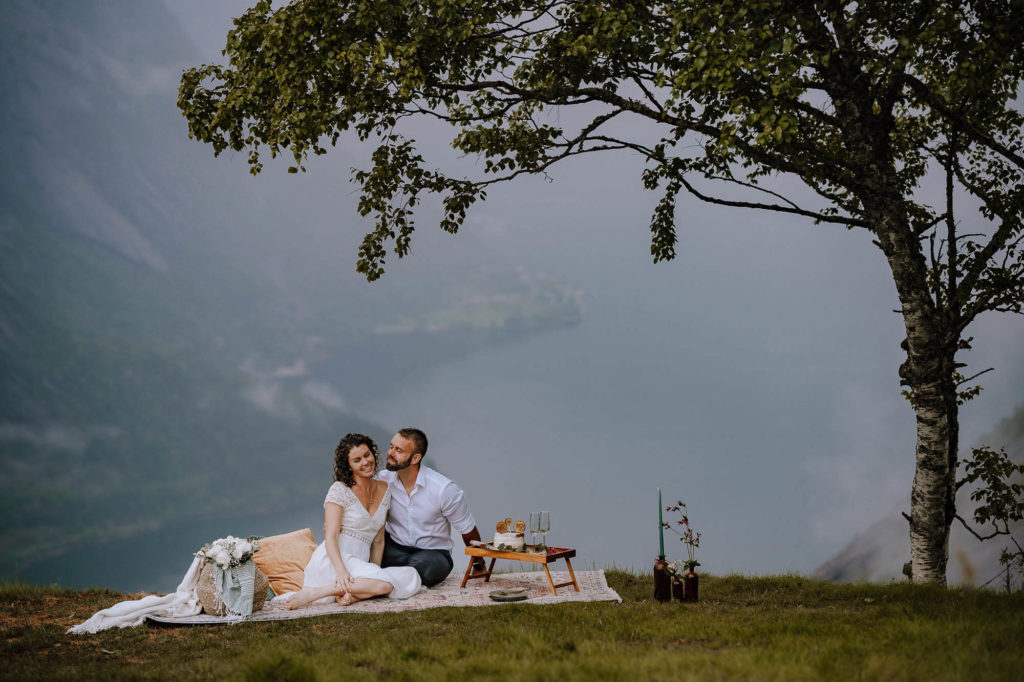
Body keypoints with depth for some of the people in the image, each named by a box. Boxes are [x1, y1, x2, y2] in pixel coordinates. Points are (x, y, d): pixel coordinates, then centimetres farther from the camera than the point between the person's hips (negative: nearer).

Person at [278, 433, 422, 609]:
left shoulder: (384, 490, 15)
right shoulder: (340, 490, -3)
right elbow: (331, 537, -12)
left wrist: (375, 570, 2)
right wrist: (341, 570, -29)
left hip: (359, 563, 6)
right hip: (331, 561, -6)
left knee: (411, 577, -19)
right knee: (386, 584, -32)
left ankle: (349, 595, -23)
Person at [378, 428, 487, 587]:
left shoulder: (444, 489, -15)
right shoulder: (382, 480, -6)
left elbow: (468, 531, 0)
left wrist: (478, 565, 11)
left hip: (432, 552, -2)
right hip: (395, 547, 2)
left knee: (421, 565, -39)